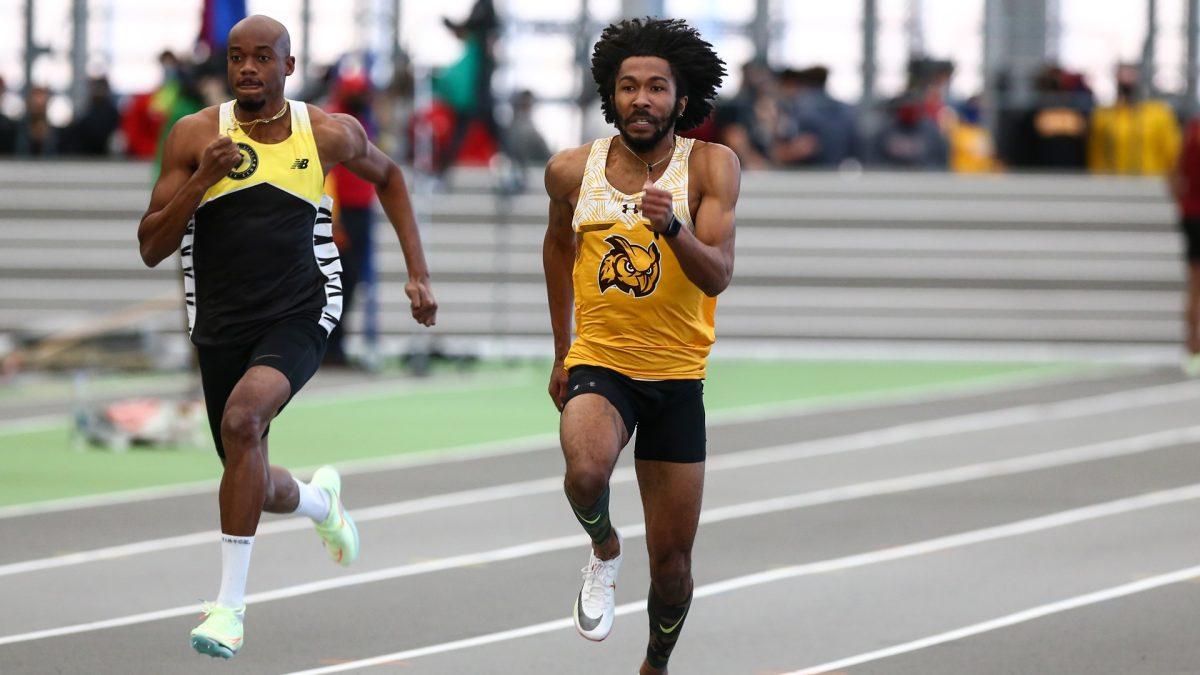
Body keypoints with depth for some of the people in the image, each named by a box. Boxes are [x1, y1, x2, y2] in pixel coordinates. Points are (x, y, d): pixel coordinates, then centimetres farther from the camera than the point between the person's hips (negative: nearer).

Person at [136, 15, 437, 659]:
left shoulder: (329, 133, -2)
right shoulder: (196, 135, -4)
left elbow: (386, 176, 21)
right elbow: (151, 248, -5)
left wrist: (417, 273, 17)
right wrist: (202, 180, -20)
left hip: (298, 316, -2)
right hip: (222, 325, 2)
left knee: (242, 418, -31)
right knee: (255, 490, 11)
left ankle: (230, 604, -26)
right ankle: (319, 498, 51)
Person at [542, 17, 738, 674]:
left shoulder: (711, 166, -10)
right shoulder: (571, 171, -3)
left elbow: (718, 275, -20)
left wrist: (673, 226, -40)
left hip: (678, 375, 0)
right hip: (599, 362, 0)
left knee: (672, 560, 6)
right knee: (586, 472, -33)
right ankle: (604, 549, 1)